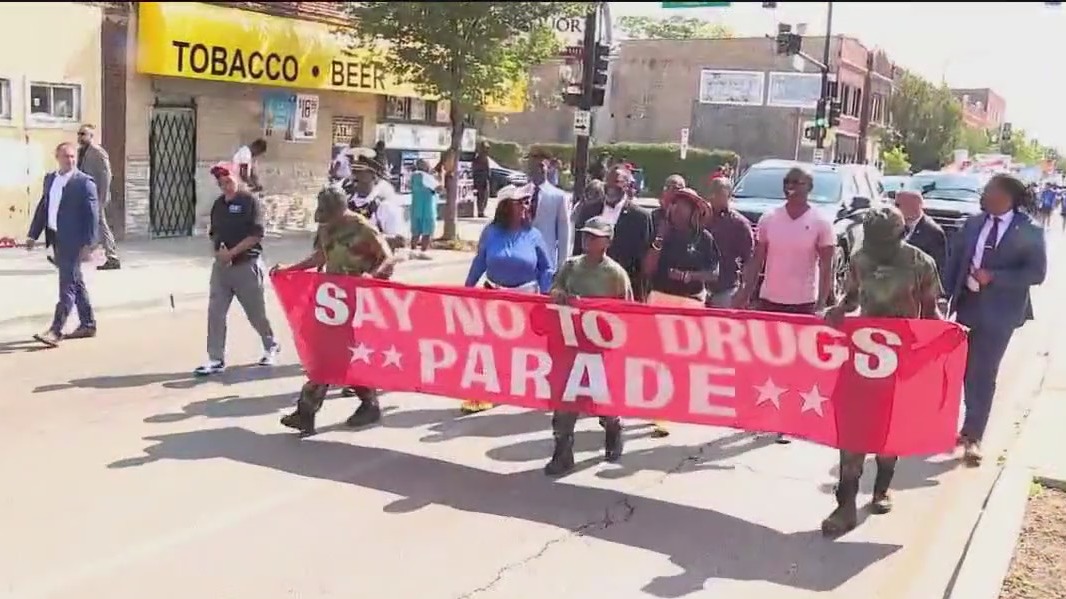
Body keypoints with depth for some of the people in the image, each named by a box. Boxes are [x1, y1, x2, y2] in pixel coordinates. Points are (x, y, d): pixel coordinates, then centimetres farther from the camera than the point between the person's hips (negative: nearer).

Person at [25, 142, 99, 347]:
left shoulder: (84, 182, -9)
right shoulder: (49, 179, 12)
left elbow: (92, 215, -12)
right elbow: (42, 208, 17)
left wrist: (88, 244, -17)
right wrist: (33, 235, 13)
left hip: (73, 241, -8)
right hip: (56, 238, 8)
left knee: (68, 286, -7)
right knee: (75, 283, 15)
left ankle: (56, 331, -8)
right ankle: (88, 325, 24)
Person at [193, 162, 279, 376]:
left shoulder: (251, 202, -8)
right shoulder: (218, 205, 11)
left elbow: (255, 235, -15)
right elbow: (214, 232, 18)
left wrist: (231, 253, -19)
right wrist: (218, 251, -3)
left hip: (247, 265, -6)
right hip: (221, 265, 6)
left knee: (256, 312, 6)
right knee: (215, 312, -1)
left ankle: (271, 347, 30)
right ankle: (216, 359, 5)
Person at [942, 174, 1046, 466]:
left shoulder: (1029, 230, -8)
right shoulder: (973, 223, 3)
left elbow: (1036, 273, -12)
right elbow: (954, 261, 6)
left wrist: (993, 277, -20)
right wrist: (949, 297, -3)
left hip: (999, 312, -4)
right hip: (968, 305, 4)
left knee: (983, 374, 2)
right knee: (967, 371, 14)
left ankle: (973, 436, 11)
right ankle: (970, 429, 31)